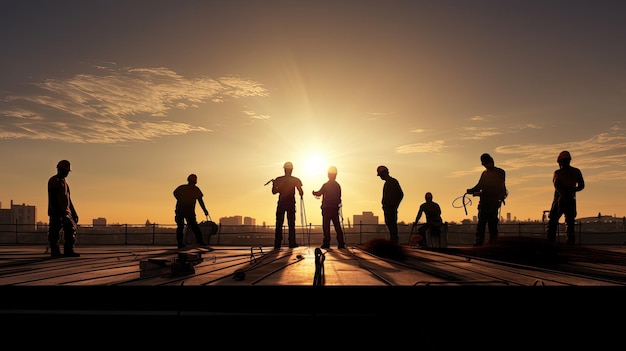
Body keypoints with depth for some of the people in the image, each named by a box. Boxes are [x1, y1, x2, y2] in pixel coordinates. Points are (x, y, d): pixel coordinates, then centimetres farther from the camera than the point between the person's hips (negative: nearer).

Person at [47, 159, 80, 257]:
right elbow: (52, 198, -15)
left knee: (71, 229, 3)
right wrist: (58, 211, -23)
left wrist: (74, 213, 21)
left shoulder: (64, 182, 22)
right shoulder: (53, 180, -6)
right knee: (55, 232, -5)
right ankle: (55, 251, 1)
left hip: (65, 212, 9)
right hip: (56, 212, -9)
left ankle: (68, 251, 5)